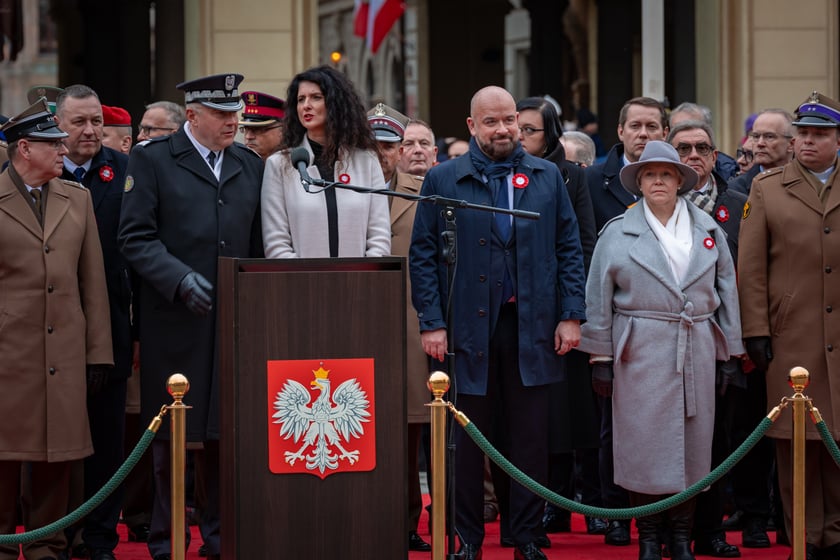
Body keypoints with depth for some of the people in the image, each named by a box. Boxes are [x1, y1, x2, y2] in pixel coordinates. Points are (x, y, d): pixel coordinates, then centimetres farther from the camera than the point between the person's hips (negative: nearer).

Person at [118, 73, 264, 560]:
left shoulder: (251, 165, 14)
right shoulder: (152, 159, 0)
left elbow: (258, 245, 16)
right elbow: (136, 237, -6)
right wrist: (180, 279, -17)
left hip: (235, 319, 3)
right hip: (175, 320, -3)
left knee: (226, 429, 2)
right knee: (172, 432, 3)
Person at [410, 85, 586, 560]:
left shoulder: (548, 177, 8)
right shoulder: (443, 181, 3)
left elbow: (570, 248, 8)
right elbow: (423, 255, 1)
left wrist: (571, 315, -1)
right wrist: (432, 323, -6)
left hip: (533, 326, 1)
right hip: (468, 326, -1)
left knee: (531, 437, 4)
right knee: (468, 439, 4)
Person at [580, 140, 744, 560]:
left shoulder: (707, 230, 9)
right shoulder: (618, 233, 2)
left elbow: (726, 292, 11)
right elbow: (598, 300, 3)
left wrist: (729, 353, 7)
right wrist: (601, 357, -1)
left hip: (697, 350, 3)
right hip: (641, 352, -2)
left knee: (692, 444, 4)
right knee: (644, 443, -3)